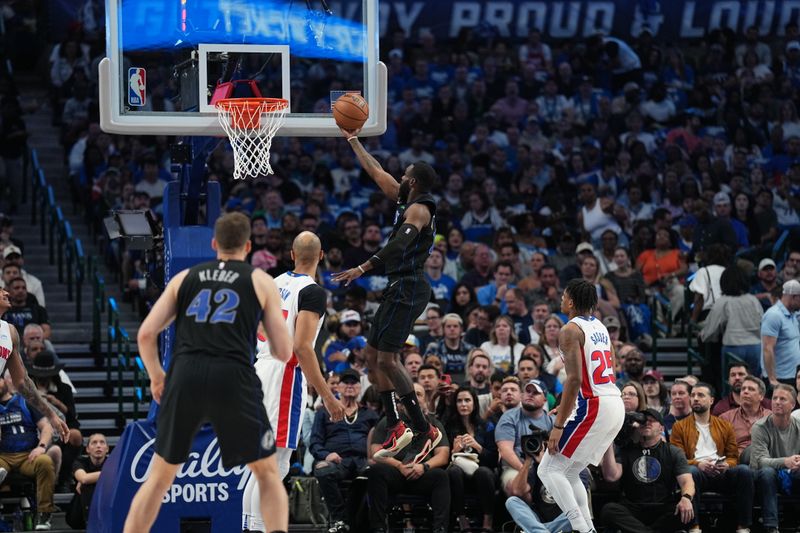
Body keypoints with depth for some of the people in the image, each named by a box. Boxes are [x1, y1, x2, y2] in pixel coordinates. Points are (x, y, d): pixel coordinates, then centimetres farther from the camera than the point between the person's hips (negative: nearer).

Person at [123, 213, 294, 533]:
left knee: (160, 476, 17)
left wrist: (156, 377, 28)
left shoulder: (185, 278, 20)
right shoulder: (261, 281, 14)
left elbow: (146, 334, 12)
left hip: (185, 375, 2)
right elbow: (283, 353, 10)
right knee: (267, 473, 15)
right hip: (234, 378, -2)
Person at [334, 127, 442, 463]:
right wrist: (353, 141, 30)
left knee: (386, 359, -15)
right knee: (373, 354, 12)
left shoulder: (418, 209, -13)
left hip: (408, 289, -10)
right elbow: (375, 172, 26)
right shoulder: (406, 201, 15)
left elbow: (398, 245, -28)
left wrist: (363, 269, -32)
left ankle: (424, 430, -14)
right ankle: (396, 428, 14)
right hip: (399, 288, 10)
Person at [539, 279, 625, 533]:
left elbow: (574, 379, -19)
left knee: (550, 470, -5)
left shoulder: (571, 330, -10)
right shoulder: (600, 327, 17)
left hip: (593, 407, -9)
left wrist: (558, 426, -18)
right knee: (570, 472, 18)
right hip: (616, 405, 9)